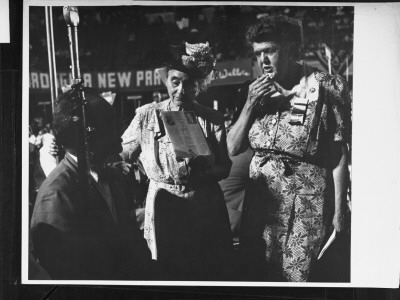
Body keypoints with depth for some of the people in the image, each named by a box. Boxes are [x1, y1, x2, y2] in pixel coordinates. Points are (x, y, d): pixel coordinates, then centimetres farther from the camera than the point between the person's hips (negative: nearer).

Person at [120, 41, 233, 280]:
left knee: (210, 275, 5)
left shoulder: (212, 119, 2)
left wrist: (204, 169, -19)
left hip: (205, 210, 1)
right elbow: (121, 155, 8)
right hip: (163, 210, 0)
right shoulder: (147, 115, 3)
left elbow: (224, 168, -1)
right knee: (167, 277, 3)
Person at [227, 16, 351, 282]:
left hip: (306, 208, -5)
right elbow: (233, 149, 7)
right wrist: (250, 105, -6)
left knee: (298, 276, -1)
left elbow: (339, 155, -8)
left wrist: (339, 211, -11)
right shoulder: (258, 91, 9)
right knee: (262, 276, 12)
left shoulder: (325, 88, -7)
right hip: (261, 202, 5)